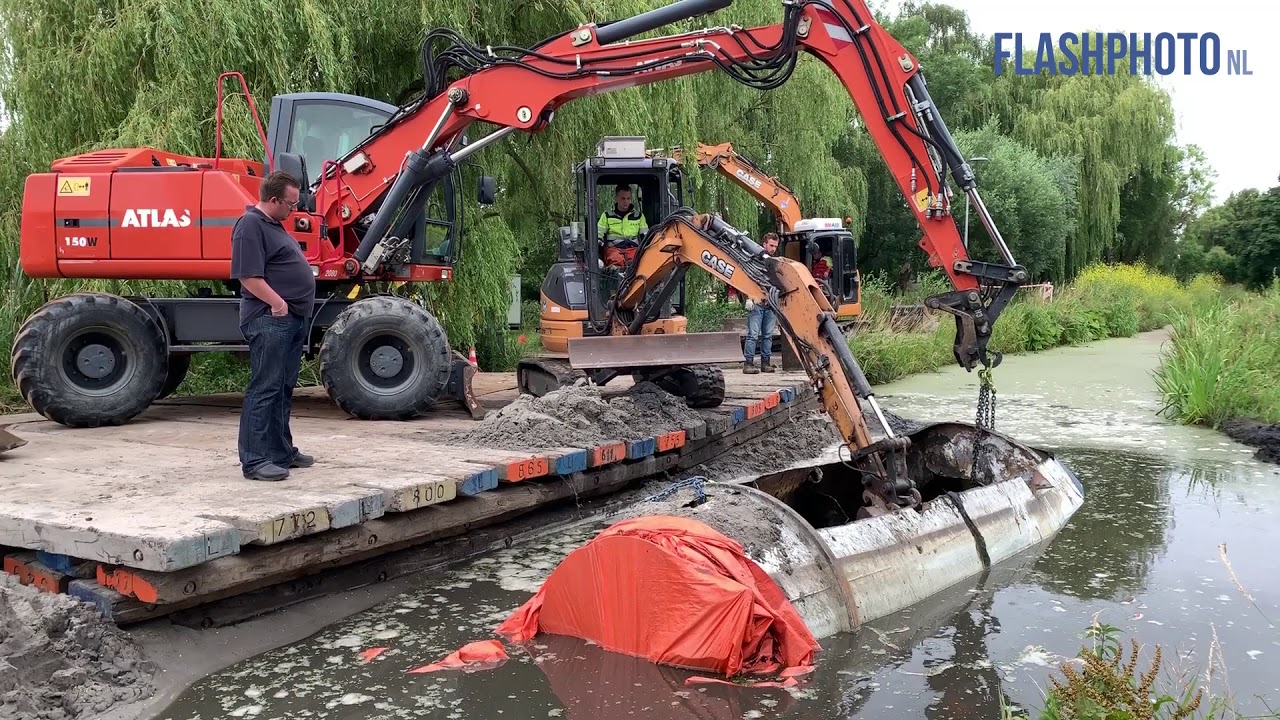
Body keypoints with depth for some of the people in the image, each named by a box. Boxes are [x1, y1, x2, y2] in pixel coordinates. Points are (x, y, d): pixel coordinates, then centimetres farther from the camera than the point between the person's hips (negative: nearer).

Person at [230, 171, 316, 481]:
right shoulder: (250, 225, -12)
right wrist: (277, 302, -26)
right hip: (270, 319, -10)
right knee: (265, 389, -9)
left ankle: (281, 451, 24)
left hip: (293, 319, 10)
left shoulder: (274, 224, 19)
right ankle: (254, 460, -6)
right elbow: (249, 276, -20)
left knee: (283, 389, 15)